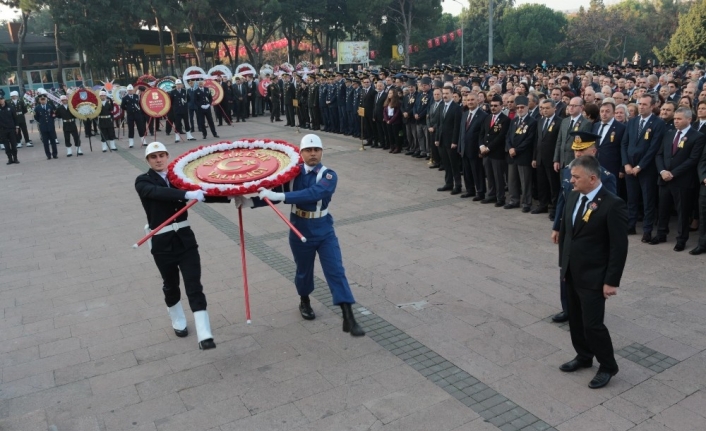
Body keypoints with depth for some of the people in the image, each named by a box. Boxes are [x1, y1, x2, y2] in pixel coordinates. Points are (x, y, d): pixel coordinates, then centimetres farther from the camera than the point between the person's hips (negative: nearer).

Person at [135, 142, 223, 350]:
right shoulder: (143, 181, -6)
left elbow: (200, 193, -4)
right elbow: (159, 193, -27)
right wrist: (187, 195, -41)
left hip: (185, 238, 1)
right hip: (161, 242, -1)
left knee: (194, 284, -5)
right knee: (171, 285, 16)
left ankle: (204, 335, -6)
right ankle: (178, 322, 43)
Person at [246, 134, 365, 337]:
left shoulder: (329, 175, -14)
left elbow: (313, 194, -31)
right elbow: (275, 193, 2)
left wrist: (279, 196, -37)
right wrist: (248, 202, -10)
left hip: (324, 231, -2)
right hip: (300, 231, 2)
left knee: (336, 271, -5)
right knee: (304, 271, 17)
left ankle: (349, 318, -2)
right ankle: (304, 302, 45)